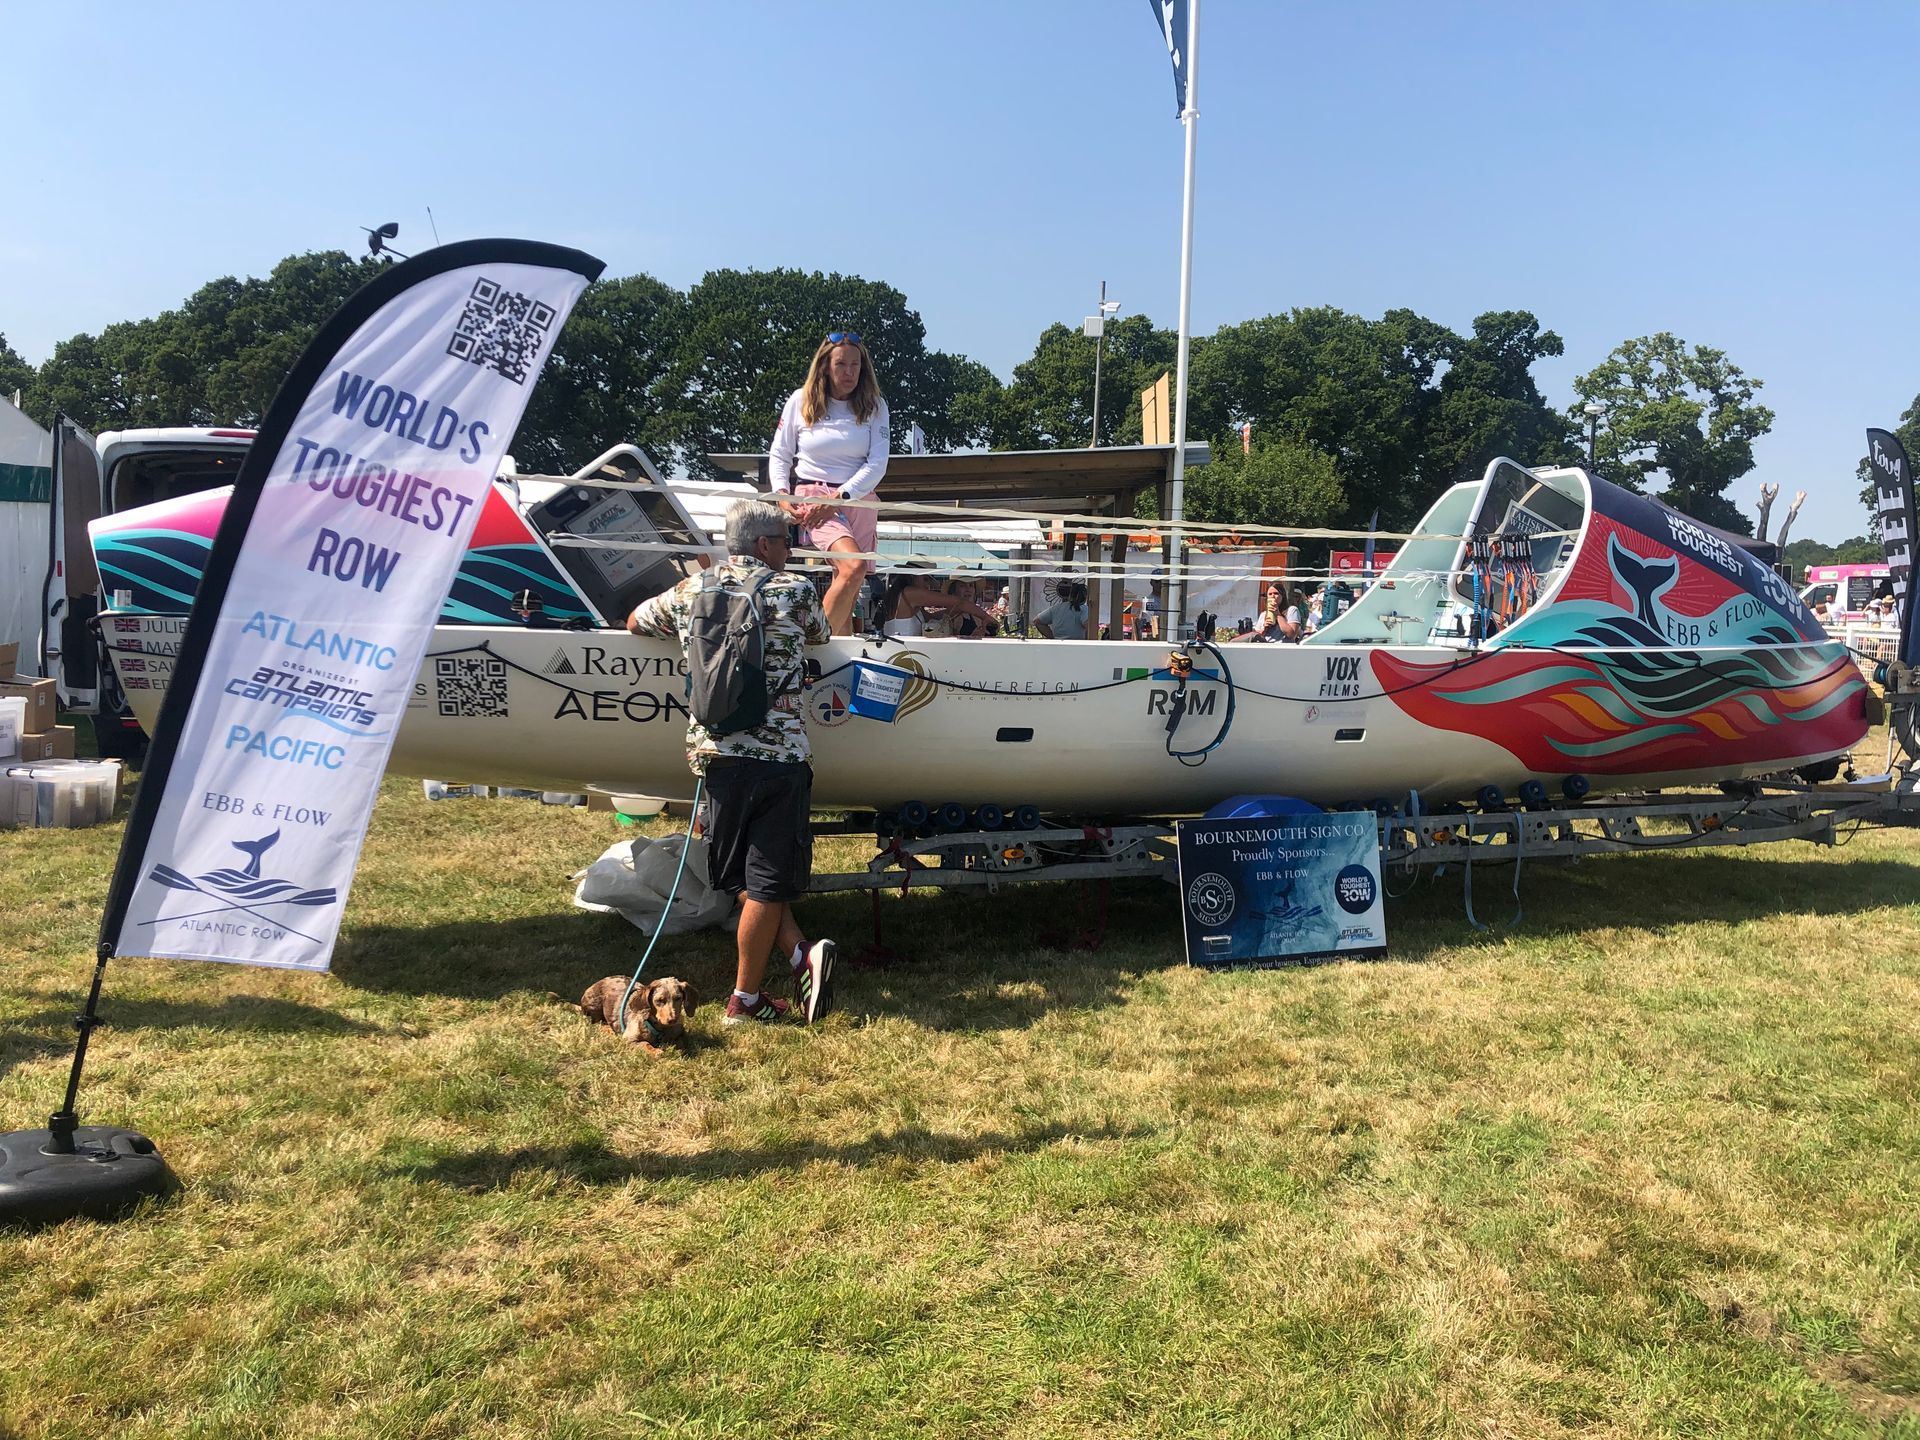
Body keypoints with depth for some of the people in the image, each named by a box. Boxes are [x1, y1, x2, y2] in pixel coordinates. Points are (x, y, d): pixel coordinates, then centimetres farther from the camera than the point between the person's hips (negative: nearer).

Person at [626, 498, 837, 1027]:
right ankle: (744, 1000, 8)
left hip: (714, 753, 4)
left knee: (744, 877, 16)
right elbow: (823, 636, 18)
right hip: (778, 755, -3)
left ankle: (801, 956, 6)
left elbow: (634, 622, 26)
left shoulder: (689, 592, 9)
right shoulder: (794, 592, -1)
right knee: (766, 882, 4)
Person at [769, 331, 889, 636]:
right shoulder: (800, 401, 4)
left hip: (859, 501, 3)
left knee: (845, 599, 2)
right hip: (813, 497, -3)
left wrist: (841, 495, -16)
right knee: (853, 567, -28)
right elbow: (779, 455, 10)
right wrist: (781, 493, -7)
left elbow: (877, 463, -2)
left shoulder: (874, 406, 6)